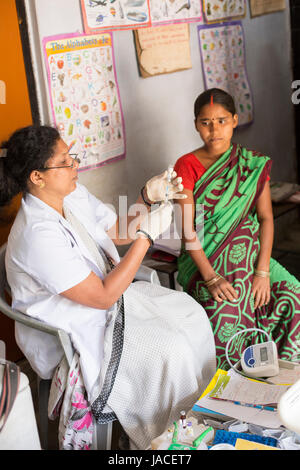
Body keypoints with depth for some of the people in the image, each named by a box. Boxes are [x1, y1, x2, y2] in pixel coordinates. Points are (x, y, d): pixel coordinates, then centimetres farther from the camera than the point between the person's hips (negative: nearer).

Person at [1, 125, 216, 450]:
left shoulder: (74, 195, -5)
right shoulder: (37, 236, -32)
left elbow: (119, 232, 10)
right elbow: (104, 296, -28)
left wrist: (148, 197, -8)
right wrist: (147, 234, -26)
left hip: (109, 294, 9)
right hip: (76, 334, -9)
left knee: (191, 313, 3)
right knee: (172, 349, -17)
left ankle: (202, 405, 20)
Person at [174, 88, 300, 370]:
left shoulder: (254, 164, 5)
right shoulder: (187, 166, -4)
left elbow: (265, 218, -1)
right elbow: (187, 230, -10)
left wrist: (262, 271, -14)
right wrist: (211, 277, -21)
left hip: (248, 252, 3)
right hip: (203, 259, -3)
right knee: (225, 310, -29)